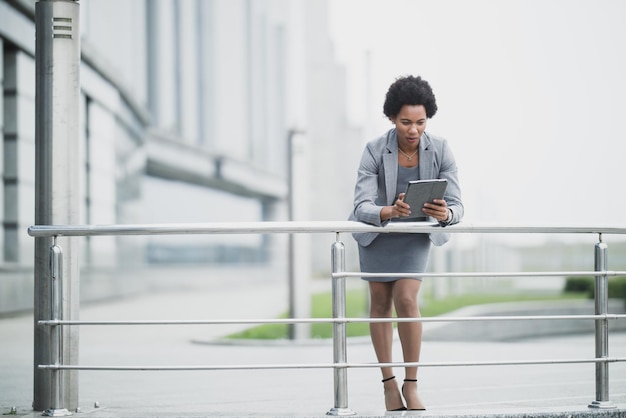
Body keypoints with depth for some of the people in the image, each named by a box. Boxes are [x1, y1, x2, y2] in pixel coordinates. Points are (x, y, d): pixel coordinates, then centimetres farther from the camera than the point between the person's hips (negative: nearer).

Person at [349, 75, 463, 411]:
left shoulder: (440, 150, -23)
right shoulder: (375, 151, -26)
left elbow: (456, 205, -23)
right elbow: (362, 206, -31)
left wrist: (445, 213, -46)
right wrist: (388, 211, -51)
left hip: (416, 233, 0)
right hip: (377, 231, 0)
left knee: (406, 299, -15)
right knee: (380, 303, 6)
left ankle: (411, 384, -4)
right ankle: (388, 383, 20)